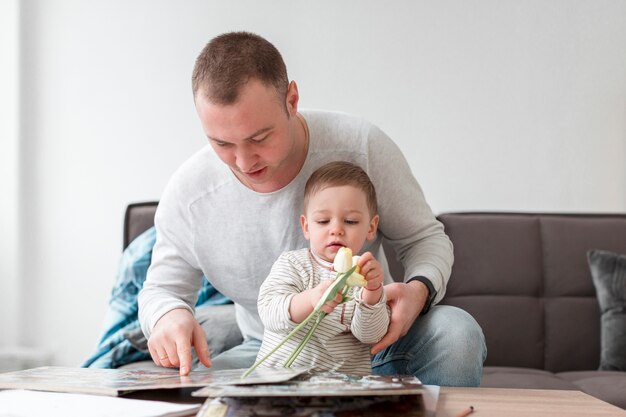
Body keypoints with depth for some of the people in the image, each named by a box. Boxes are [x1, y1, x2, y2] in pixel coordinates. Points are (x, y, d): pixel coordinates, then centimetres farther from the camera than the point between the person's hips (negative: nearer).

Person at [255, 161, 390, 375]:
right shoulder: (291, 263, 5)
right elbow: (269, 312, -11)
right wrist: (310, 301, -28)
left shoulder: (368, 275, 8)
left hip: (345, 381, 0)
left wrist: (372, 293, -22)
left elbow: (370, 335, -4)